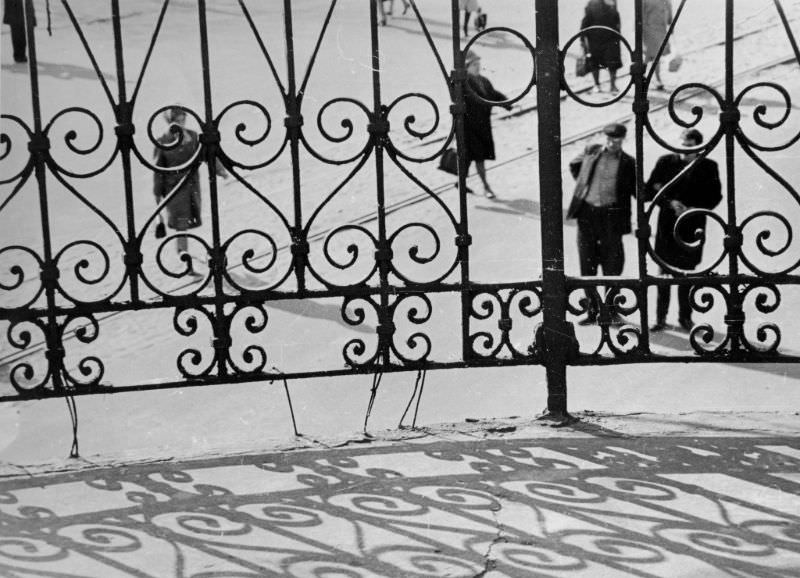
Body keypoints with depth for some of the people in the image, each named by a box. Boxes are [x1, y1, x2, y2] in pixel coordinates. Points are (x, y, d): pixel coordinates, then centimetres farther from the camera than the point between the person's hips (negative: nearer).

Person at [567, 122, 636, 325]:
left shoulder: (627, 163, 1)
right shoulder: (591, 152, 6)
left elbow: (637, 190, 7)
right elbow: (574, 165, 25)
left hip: (611, 215, -2)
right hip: (587, 212, 2)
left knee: (612, 265, 3)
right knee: (587, 264, 6)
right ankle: (592, 310, 18)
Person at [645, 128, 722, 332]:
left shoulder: (708, 167, 3)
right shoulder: (665, 162, 2)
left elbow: (715, 196, 4)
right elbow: (650, 190, 1)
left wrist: (695, 209, -11)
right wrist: (670, 203, -13)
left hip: (692, 227, 0)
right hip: (667, 225, 0)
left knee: (686, 273, 6)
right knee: (665, 272, 3)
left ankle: (685, 316, 17)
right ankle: (661, 318, 9)